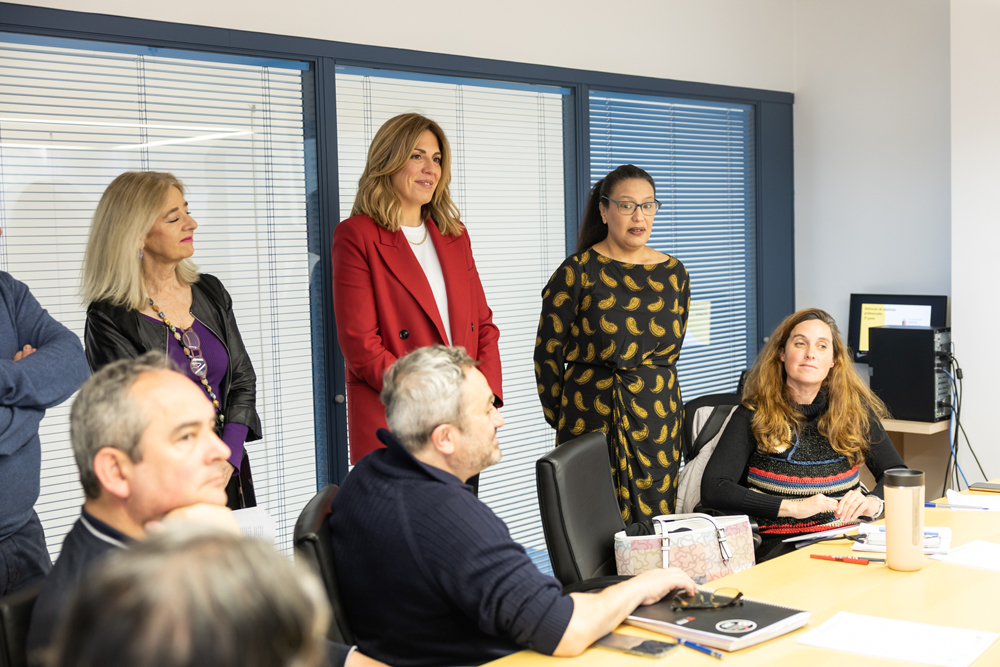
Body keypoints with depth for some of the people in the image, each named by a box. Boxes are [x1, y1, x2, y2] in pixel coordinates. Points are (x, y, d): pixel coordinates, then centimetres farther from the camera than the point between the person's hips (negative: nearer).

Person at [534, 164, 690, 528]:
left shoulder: (673, 273, 9)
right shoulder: (578, 271, -5)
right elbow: (547, 352, -2)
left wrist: (650, 391, 15)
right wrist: (561, 417, 3)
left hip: (659, 415, 4)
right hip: (593, 415, -4)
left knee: (656, 525, 6)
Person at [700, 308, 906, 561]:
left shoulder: (855, 409, 9)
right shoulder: (754, 414, 0)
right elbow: (712, 489, -10)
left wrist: (873, 501, -11)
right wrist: (791, 507, -19)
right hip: (777, 546, -4)